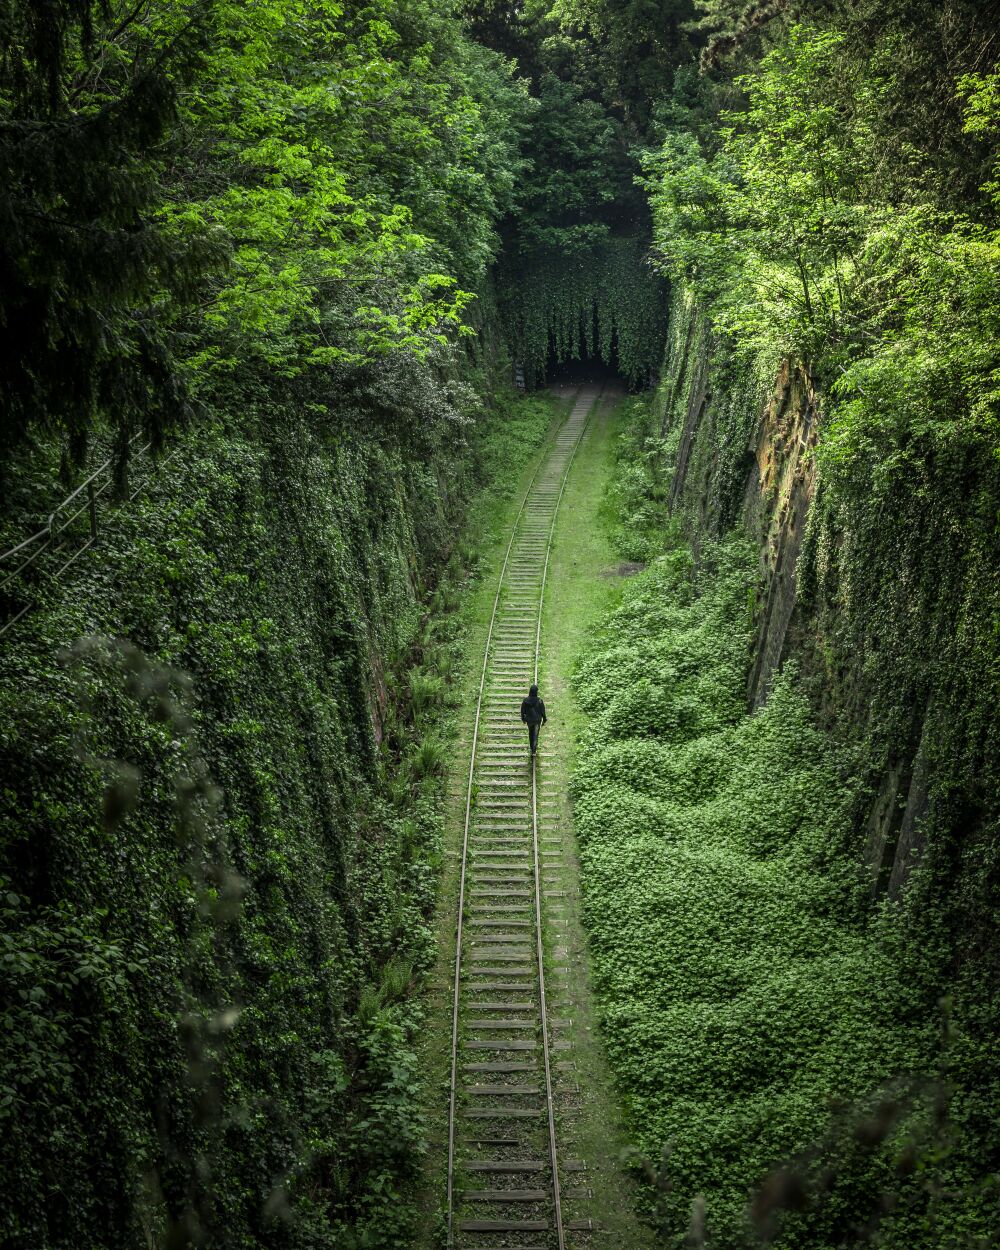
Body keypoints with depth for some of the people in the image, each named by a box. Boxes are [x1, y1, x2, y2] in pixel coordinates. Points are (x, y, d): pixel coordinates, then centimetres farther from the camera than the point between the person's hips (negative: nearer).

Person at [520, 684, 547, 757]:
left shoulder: (525, 700, -15)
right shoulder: (539, 701, -19)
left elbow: (522, 711, -4)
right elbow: (543, 712, -9)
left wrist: (523, 719, 13)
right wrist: (544, 720, 6)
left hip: (529, 720, 2)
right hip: (537, 720, -2)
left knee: (530, 733, 24)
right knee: (535, 734, 7)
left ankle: (532, 747, 36)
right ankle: (534, 750, 0)